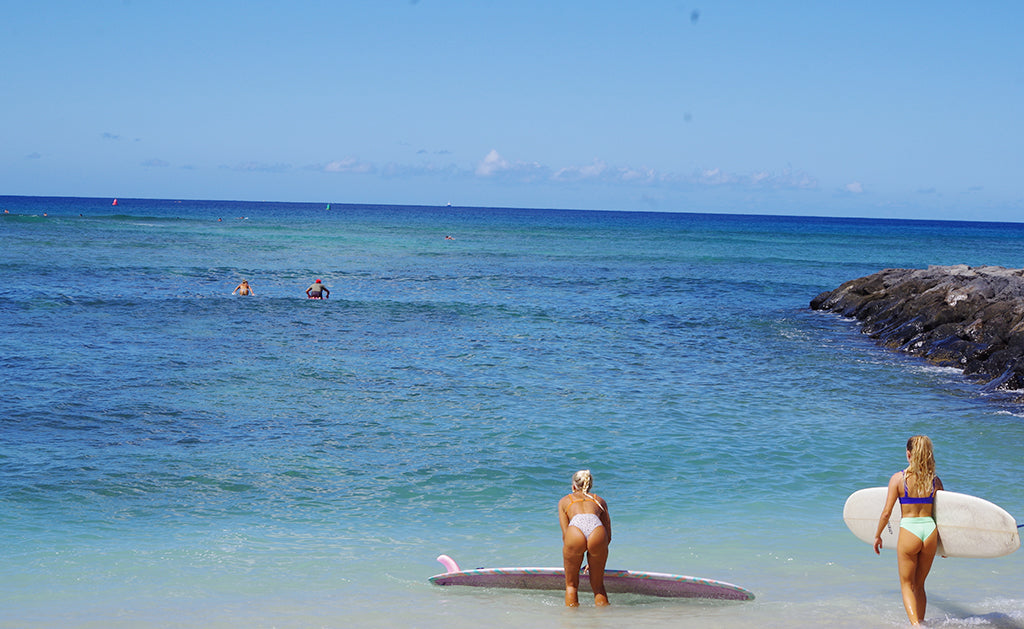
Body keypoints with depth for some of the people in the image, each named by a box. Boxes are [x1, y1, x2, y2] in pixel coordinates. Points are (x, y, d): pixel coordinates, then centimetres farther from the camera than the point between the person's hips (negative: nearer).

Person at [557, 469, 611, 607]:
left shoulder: (564, 501, 31)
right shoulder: (599, 500, 35)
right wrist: (594, 560, 38)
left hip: (575, 532, -1)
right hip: (597, 532, 1)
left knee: (571, 585, 18)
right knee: (598, 585, 21)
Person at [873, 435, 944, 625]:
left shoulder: (898, 478, -7)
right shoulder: (934, 480, 2)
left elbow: (886, 512, -7)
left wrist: (877, 536, 7)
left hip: (909, 531, -3)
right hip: (930, 531, 3)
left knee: (907, 585, 8)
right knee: (919, 585, 20)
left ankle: (915, 624, -11)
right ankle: (921, 622, 24)